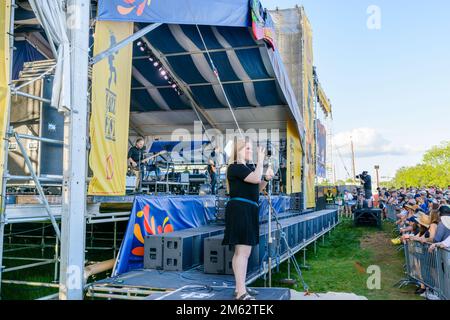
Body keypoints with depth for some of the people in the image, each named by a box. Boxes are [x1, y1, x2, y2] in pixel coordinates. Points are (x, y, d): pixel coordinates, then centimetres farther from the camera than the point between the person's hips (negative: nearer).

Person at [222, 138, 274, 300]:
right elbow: (256, 178, -23)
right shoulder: (235, 167, -10)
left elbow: (256, 189, 24)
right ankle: (241, 293, -14)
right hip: (240, 209, -10)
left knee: (242, 251, 14)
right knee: (242, 251, -14)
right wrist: (261, 159, -10)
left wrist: (267, 179, 7)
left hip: (248, 211, 10)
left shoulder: (248, 167, 18)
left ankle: (240, 287, 22)